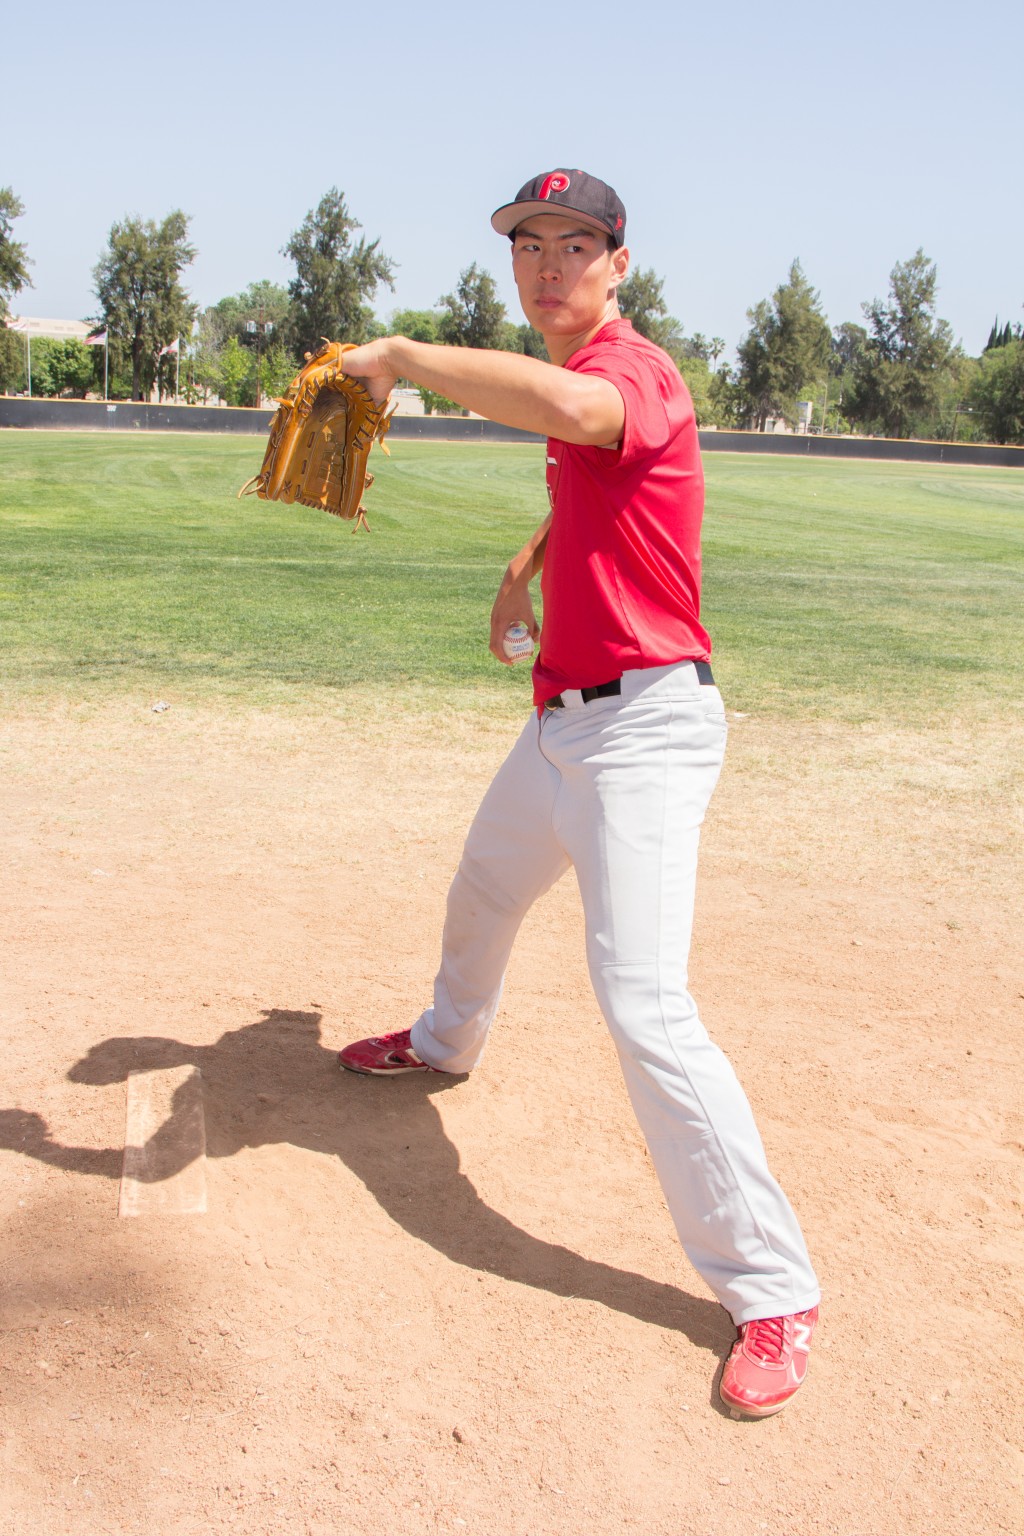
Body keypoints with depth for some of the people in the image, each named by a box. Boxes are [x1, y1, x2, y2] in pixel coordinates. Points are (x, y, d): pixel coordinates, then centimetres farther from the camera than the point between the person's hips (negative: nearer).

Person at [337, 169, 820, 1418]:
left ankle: (772, 1292, -9)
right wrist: (527, 566, 29)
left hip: (643, 726, -10)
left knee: (642, 1001, -18)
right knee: (485, 890, 31)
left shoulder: (633, 369, -19)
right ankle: (448, 1040, 63)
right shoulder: (579, 381, 12)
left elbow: (565, 406, -44)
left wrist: (402, 356, -32)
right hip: (564, 717, 10)